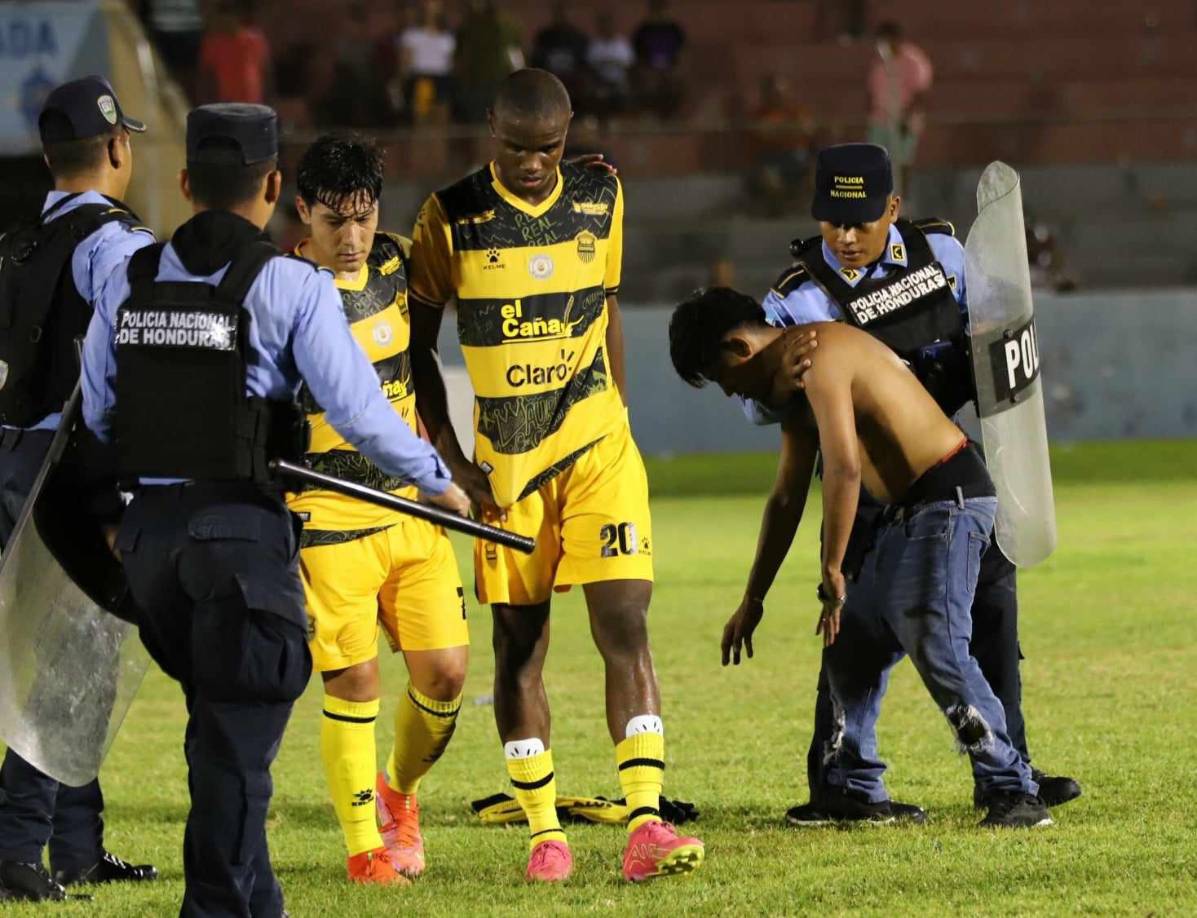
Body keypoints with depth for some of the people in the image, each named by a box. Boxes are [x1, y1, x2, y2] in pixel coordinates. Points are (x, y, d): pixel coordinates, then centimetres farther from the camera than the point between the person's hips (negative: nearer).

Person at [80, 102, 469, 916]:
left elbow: (96, 414, 9)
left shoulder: (128, 283, 5)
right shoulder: (291, 286, -9)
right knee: (238, 734, 2)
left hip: (148, 524, 5)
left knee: (220, 724, 18)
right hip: (243, 529, -5)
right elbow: (358, 407, -10)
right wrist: (435, 480, 4)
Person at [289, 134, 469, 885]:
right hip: (328, 518, -5)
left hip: (412, 508, 5)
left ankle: (400, 790, 27)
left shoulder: (396, 264, 4)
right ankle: (365, 845, 8)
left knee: (445, 671, 0)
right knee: (355, 682, -7)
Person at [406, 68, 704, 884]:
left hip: (597, 449, 1)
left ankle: (646, 823, -16)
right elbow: (418, 342, 1)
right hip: (505, 462, -1)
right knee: (519, 645, 4)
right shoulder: (453, 218, -6)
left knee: (626, 628, -11)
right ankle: (544, 832, 13)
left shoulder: (601, 198, 1)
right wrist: (450, 459, -4)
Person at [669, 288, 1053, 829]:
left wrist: (832, 570, -20)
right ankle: (856, 791, 22)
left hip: (947, 499, -11)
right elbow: (786, 499, 27)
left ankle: (1014, 794, -20)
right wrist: (753, 600, 30)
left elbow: (844, 467, -26)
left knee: (937, 647, -20)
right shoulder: (793, 382, 19)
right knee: (851, 645, 14)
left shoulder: (817, 354, -15)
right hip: (908, 512, 11)